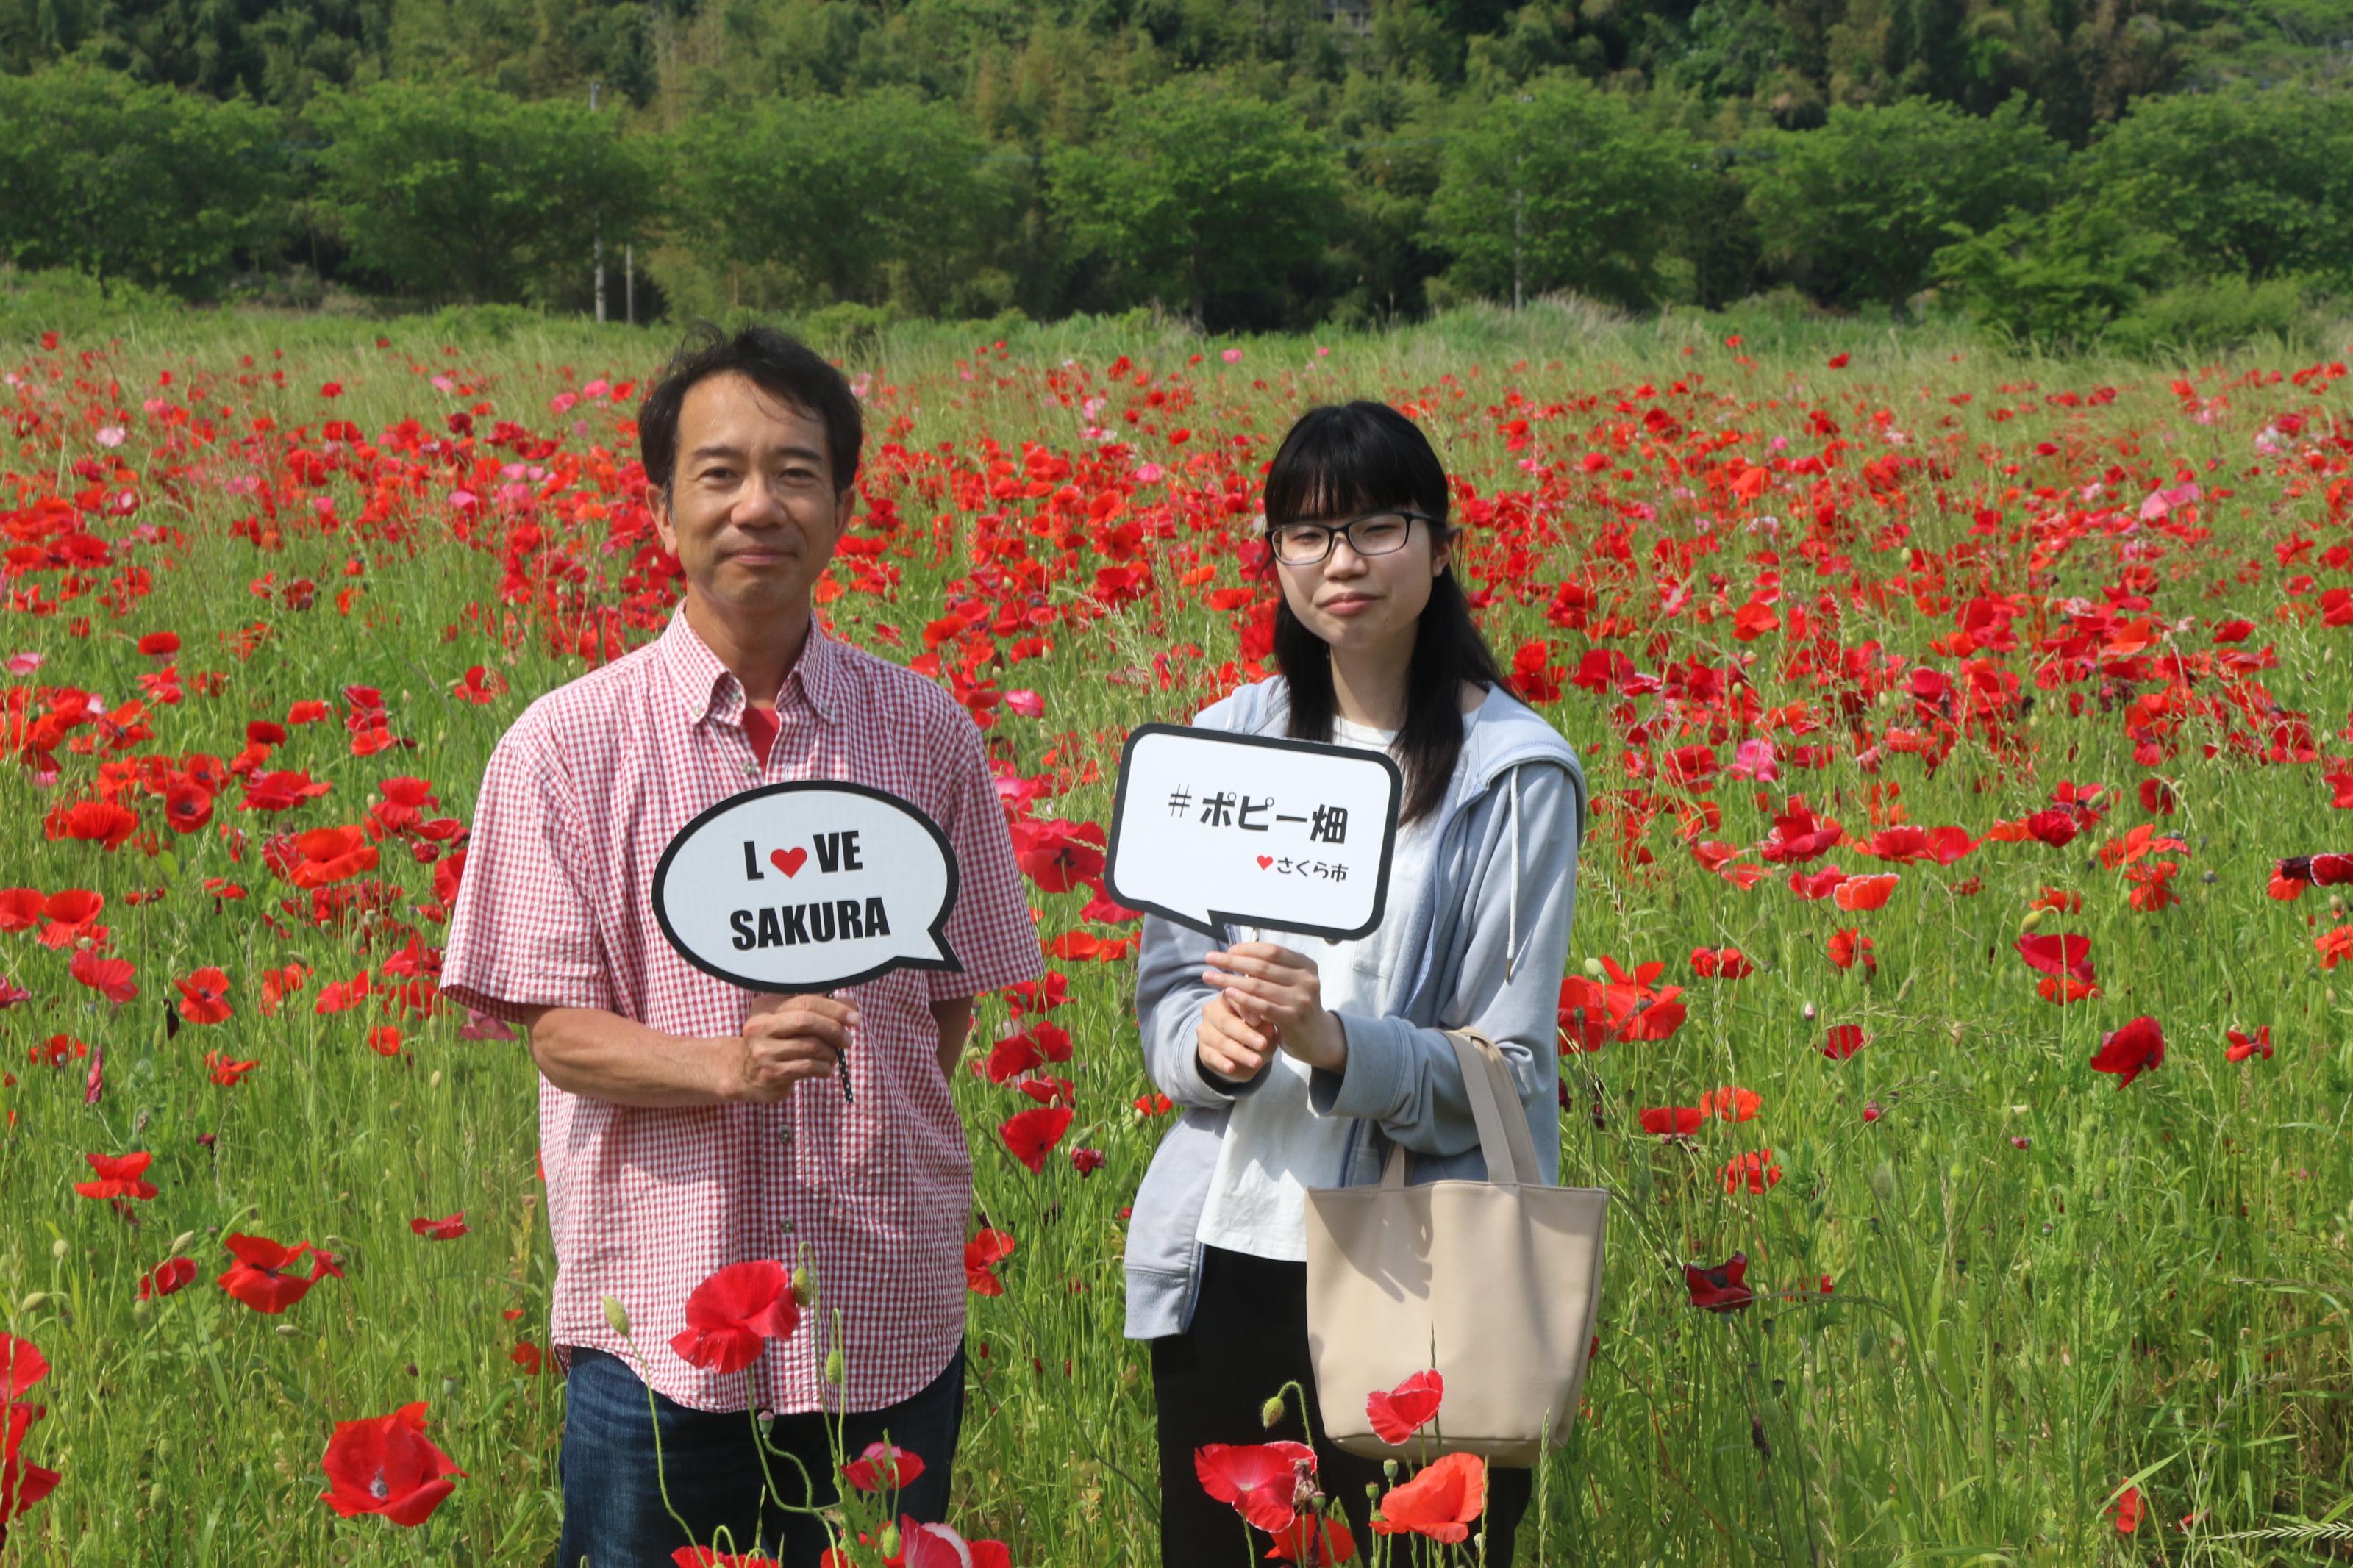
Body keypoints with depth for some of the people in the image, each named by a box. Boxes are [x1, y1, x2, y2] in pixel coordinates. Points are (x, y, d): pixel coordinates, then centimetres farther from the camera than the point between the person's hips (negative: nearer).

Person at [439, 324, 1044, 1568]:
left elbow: (952, 1000, 11)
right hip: (656, 1331, -2)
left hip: (890, 1325, 2)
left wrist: (874, 1170, 1)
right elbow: (560, 1033, -5)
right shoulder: (564, 748, -3)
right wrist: (730, 1063, -21)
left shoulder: (928, 738, 3)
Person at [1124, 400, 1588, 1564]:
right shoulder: (1225, 746, 7)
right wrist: (1209, 1039, -14)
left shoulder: (1514, 775, -7)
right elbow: (1164, 987, 9)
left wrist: (1333, 1040, -26)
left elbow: (1506, 1074, -9)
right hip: (1227, 1252, 4)